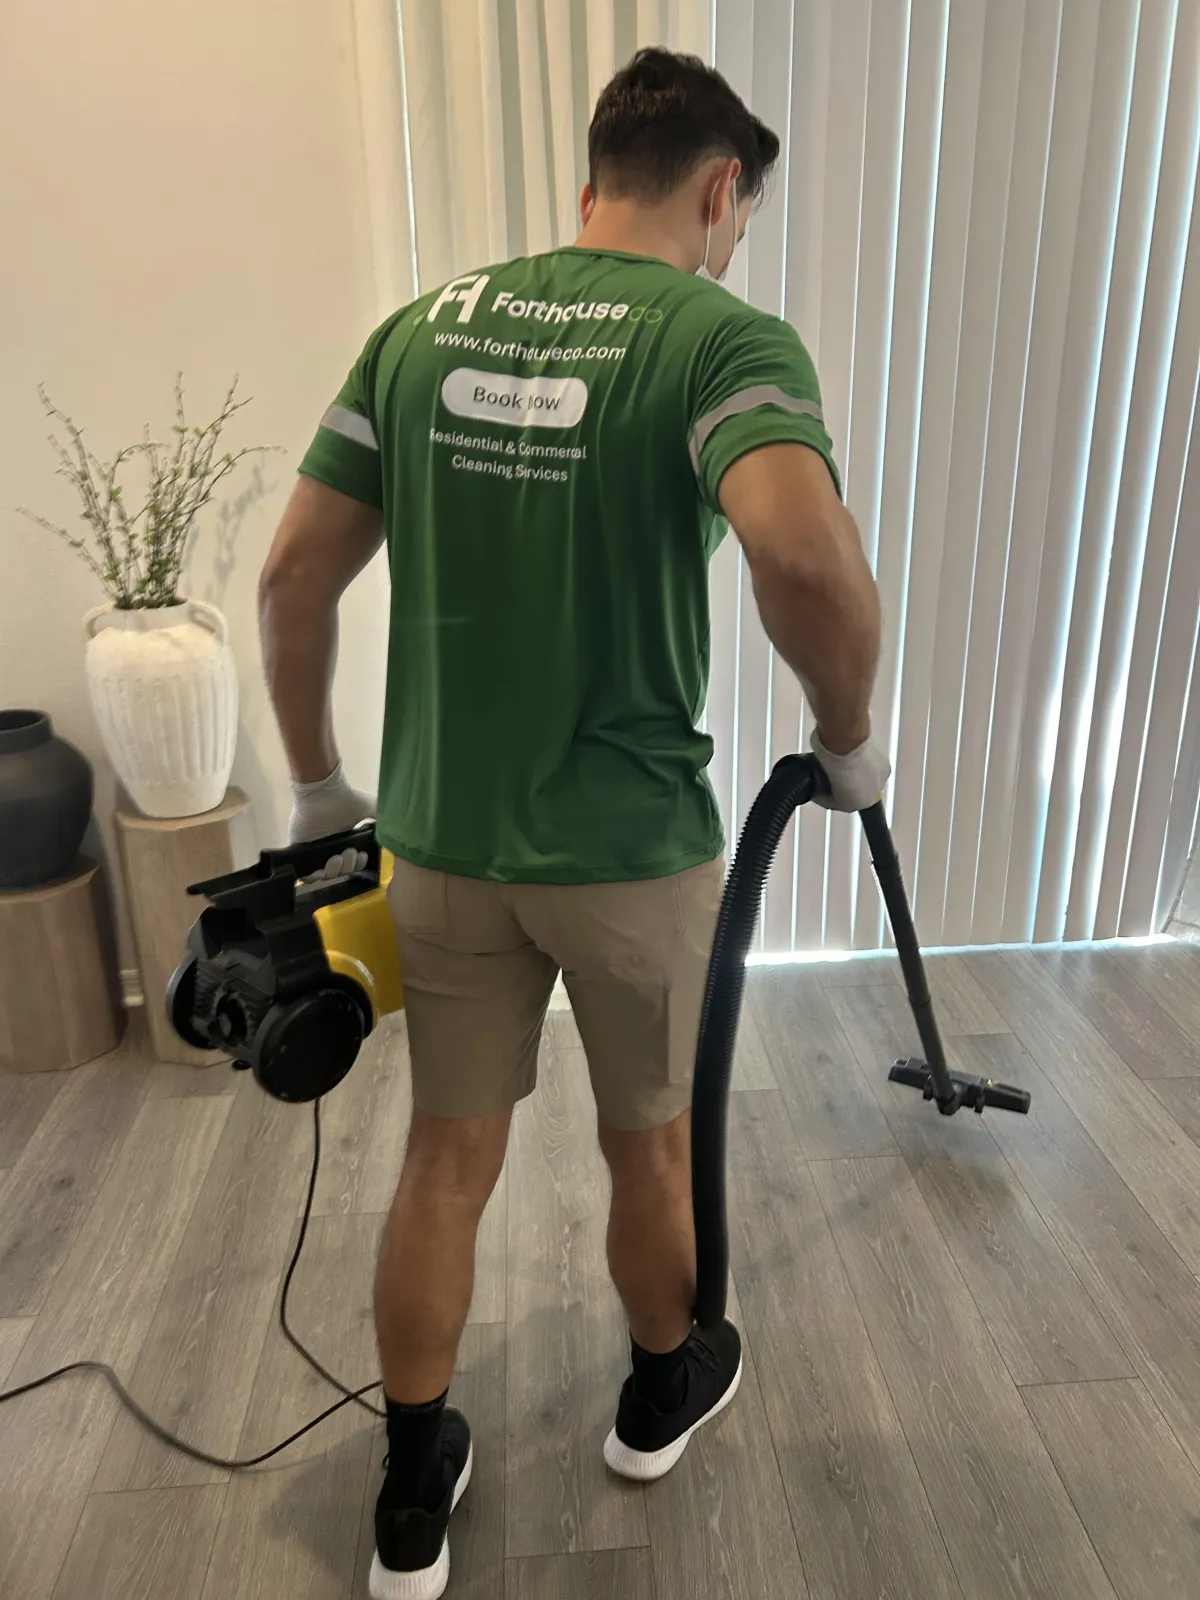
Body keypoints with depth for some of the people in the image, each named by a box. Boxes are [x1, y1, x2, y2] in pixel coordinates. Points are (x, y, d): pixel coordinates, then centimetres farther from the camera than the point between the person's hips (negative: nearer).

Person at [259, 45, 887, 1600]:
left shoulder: (422, 325, 5)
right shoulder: (724, 334, -11)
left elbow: (292, 574, 2)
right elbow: (805, 552, -31)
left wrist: (316, 786, 12)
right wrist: (849, 736, -13)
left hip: (441, 840, 4)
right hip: (632, 846, -3)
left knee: (447, 1158, 18)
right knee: (650, 1141, 21)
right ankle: (660, 1395, 48)